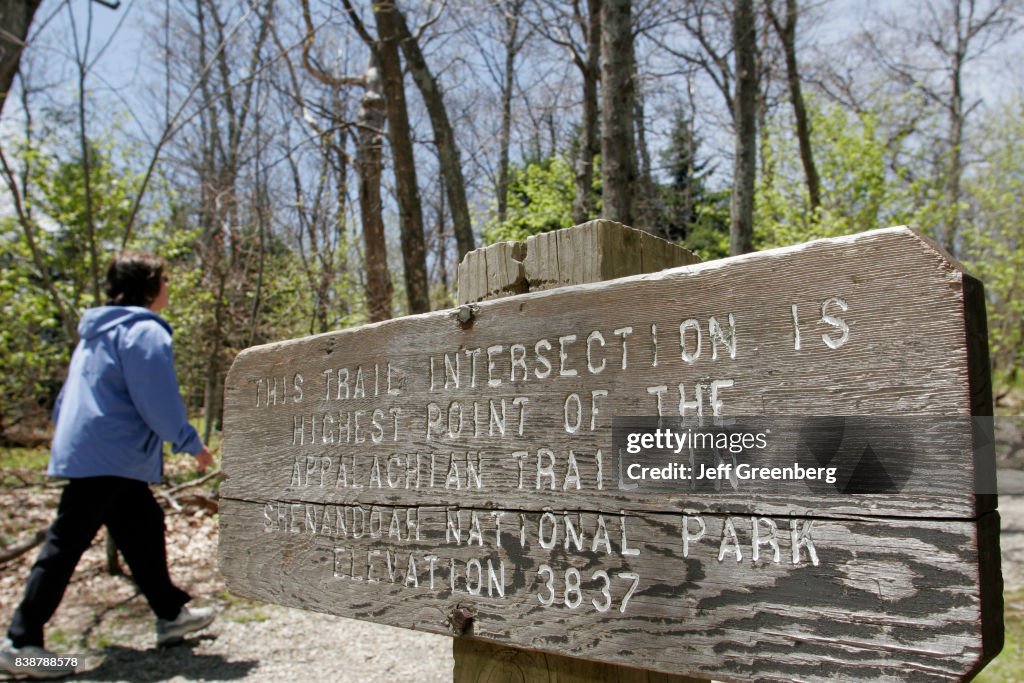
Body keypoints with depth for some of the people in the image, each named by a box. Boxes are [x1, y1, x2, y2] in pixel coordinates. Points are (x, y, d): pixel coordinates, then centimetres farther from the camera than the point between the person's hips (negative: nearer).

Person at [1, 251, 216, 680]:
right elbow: (160, 403, -18)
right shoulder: (145, 332, -13)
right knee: (65, 546, -3)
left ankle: (171, 614, 25)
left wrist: (64, 432, 29)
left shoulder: (98, 331, 16)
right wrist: (192, 444, -7)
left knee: (143, 530, 15)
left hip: (85, 451, 10)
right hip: (107, 459, -10)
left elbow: (69, 393, 21)